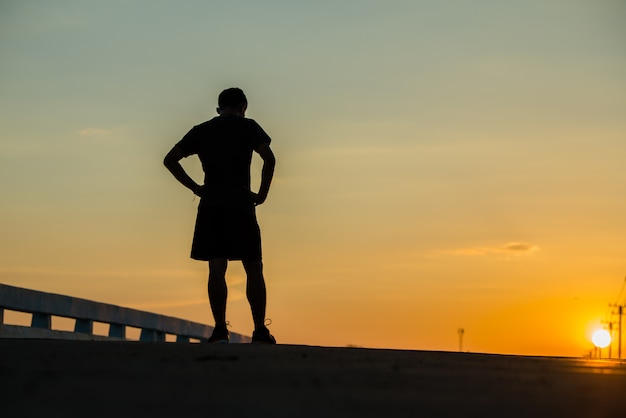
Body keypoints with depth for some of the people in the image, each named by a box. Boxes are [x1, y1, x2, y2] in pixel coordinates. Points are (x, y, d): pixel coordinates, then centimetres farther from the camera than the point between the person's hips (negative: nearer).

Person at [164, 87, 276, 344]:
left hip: (210, 205, 3)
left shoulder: (200, 131, 15)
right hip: (240, 204, -3)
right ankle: (260, 331, 2)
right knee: (253, 268, 4)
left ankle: (220, 330, -9)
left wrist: (195, 187, 10)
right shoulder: (247, 126, 5)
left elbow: (170, 159, 11)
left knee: (216, 268, -1)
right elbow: (269, 158, -10)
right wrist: (262, 193, -2)